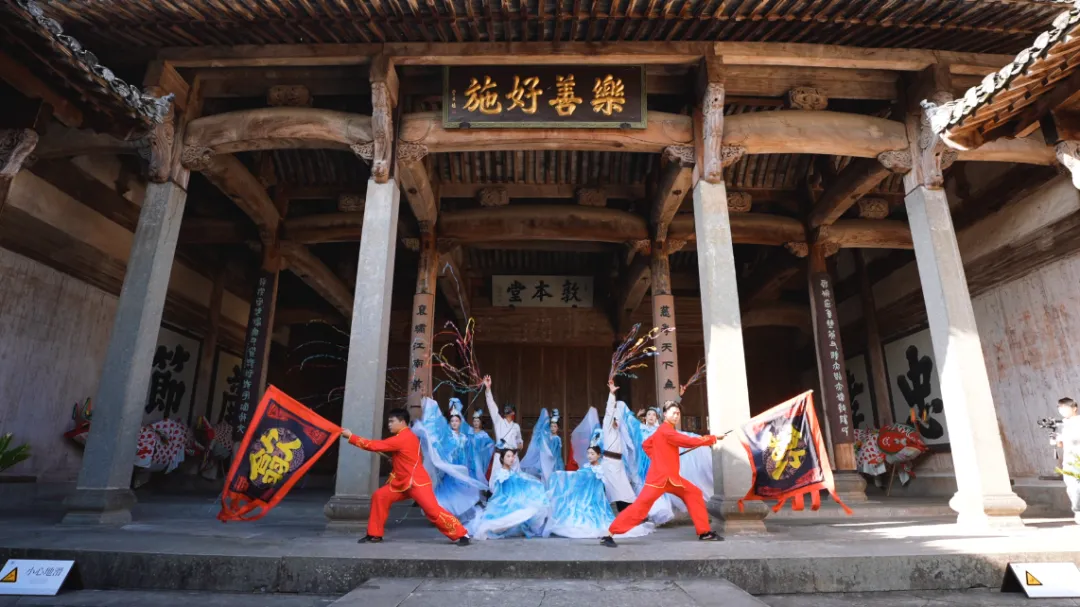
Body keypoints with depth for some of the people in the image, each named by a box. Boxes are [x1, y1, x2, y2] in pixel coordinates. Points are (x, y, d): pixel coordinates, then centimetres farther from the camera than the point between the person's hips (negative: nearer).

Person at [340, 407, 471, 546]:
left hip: (417, 483, -10)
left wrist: (351, 436, -13)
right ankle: (374, 534, 15)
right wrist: (394, 461, 9)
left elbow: (375, 446, -18)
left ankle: (461, 535, -4)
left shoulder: (403, 438, -19)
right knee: (379, 497, 5)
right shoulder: (406, 436, 12)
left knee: (433, 511, -13)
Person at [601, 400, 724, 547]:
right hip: (659, 477, -10)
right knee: (640, 506, -14)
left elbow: (646, 444, 22)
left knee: (694, 494, 12)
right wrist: (712, 439, -11)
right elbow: (689, 441, -21)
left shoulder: (664, 430, 13)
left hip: (671, 477, 10)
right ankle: (609, 534, -11)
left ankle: (704, 532, 19)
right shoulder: (666, 431, -17)